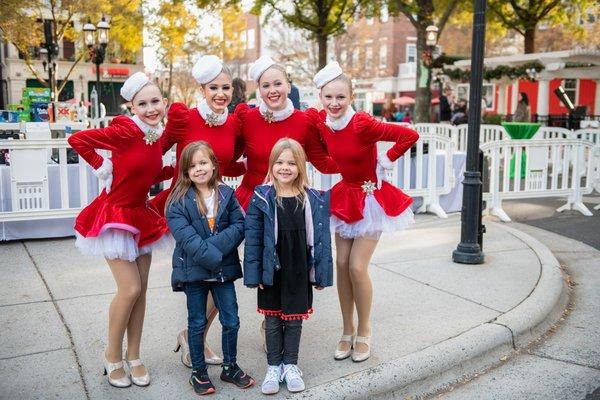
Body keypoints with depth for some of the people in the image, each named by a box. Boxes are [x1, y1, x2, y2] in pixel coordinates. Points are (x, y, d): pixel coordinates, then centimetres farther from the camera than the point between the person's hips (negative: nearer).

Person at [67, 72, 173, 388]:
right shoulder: (125, 130, -20)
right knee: (130, 288, -7)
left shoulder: (157, 135, 1)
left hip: (141, 216, 7)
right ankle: (112, 356, 15)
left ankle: (133, 357, 24)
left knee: (141, 289, 9)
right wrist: (102, 167, -14)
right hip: (115, 214, -7)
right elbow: (77, 139, -19)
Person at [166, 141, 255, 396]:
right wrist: (213, 257, -23)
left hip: (224, 269, 3)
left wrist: (214, 246, -20)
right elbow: (186, 238, -17)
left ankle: (230, 367, 29)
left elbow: (239, 226, -6)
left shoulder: (227, 194, 2)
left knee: (231, 321, 9)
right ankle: (198, 372, 27)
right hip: (193, 269, -2)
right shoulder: (178, 201, -8)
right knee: (197, 323, 11)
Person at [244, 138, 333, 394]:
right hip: (271, 271, -1)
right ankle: (274, 367, 28)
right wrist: (254, 273, -10)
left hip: (299, 272, 1)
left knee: (294, 320, 14)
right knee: (272, 321, 13)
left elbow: (320, 238, -1)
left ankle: (290, 366, 31)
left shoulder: (313, 199, -3)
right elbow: (253, 238, -7)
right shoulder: (261, 198, -7)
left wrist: (321, 273, -4)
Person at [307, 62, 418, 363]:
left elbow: (409, 136, -27)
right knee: (341, 265, 6)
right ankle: (348, 331, 22)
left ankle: (364, 332, 15)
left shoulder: (363, 124, -24)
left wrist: (384, 163, -17)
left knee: (357, 267, -7)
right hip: (344, 198, 6)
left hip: (371, 199, -5)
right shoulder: (320, 122, -7)